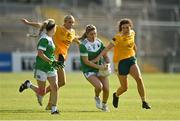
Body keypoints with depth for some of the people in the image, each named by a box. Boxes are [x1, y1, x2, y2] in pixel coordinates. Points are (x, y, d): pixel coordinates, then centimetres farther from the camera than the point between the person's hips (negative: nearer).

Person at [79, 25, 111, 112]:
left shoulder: (99, 42, 1)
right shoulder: (83, 45, -16)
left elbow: (105, 55, 8)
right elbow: (86, 61, -19)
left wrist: (107, 63, -14)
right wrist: (98, 67, -25)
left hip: (100, 69, 5)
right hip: (89, 70, -5)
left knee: (106, 88, -8)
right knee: (99, 86, -27)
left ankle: (104, 104, 24)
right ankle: (97, 97, 10)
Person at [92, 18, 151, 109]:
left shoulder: (132, 33, 1)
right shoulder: (118, 37, -19)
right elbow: (108, 48, -26)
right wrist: (98, 57, -33)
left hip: (131, 59, 5)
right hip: (121, 62, -5)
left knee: (139, 79, -19)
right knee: (124, 87, 3)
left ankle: (144, 102, -11)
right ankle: (116, 95, 39)